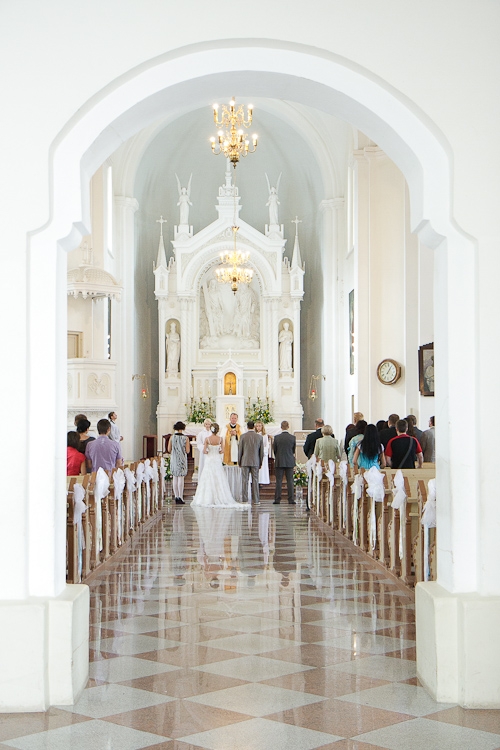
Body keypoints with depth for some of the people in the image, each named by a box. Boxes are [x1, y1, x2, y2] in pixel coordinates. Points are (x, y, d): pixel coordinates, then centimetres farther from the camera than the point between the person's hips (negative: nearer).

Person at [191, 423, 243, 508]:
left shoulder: (207, 439, -9)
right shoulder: (220, 439, -4)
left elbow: (204, 451, -11)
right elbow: (222, 450, -8)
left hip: (209, 460, -1)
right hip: (217, 460, 1)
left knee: (208, 480, 3)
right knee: (219, 480, 7)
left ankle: (208, 499, 0)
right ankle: (220, 498, 5)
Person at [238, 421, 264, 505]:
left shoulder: (243, 436, -4)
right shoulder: (259, 437, 1)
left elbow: (240, 450, 0)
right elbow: (262, 451, 5)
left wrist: (239, 462, 10)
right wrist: (260, 462, 14)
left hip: (245, 461, -1)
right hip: (255, 462, 1)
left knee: (244, 481, 2)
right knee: (255, 481, 5)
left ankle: (244, 500, 1)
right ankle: (255, 500, 4)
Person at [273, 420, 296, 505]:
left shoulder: (277, 437, -7)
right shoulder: (292, 437, -5)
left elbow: (274, 450, 3)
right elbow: (294, 450, 7)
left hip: (279, 462, -1)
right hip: (290, 462, 1)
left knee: (278, 481, 2)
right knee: (290, 481, 4)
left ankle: (277, 499, 1)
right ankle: (291, 499, 3)